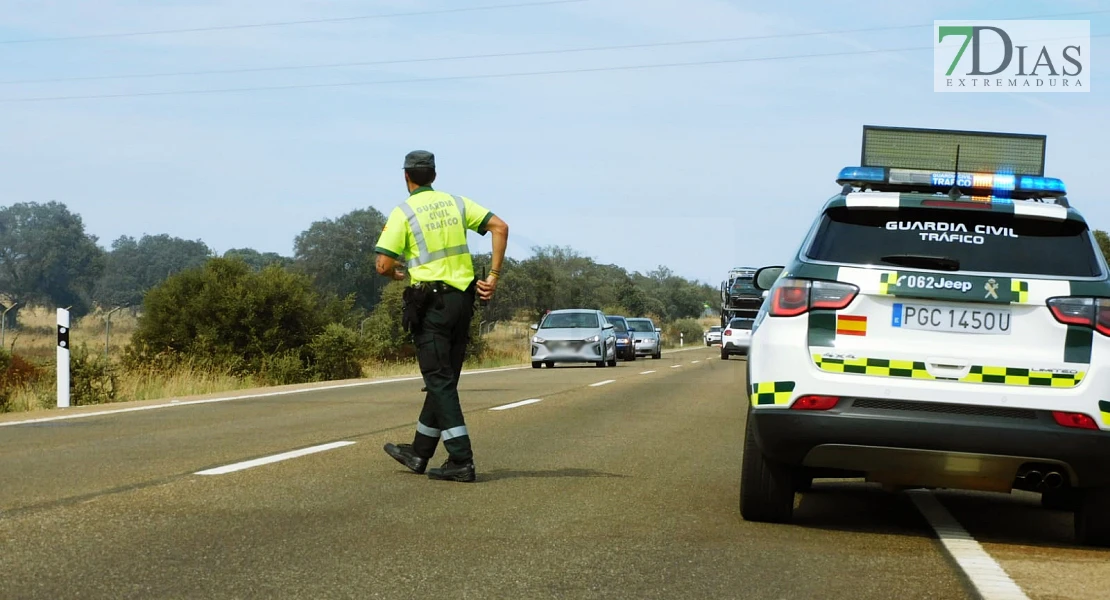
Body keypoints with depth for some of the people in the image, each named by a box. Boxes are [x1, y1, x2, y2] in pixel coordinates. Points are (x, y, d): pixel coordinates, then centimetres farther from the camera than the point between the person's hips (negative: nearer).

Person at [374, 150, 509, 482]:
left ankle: (461, 461, -11)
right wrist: (494, 276, 0)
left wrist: (397, 273, 12)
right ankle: (419, 453, 25)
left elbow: (383, 265, -12)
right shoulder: (455, 203, 10)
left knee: (440, 381, -5)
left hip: (430, 302, -6)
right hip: (462, 298, 6)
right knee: (444, 378, 13)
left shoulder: (402, 213, -5)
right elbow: (500, 227, 1)